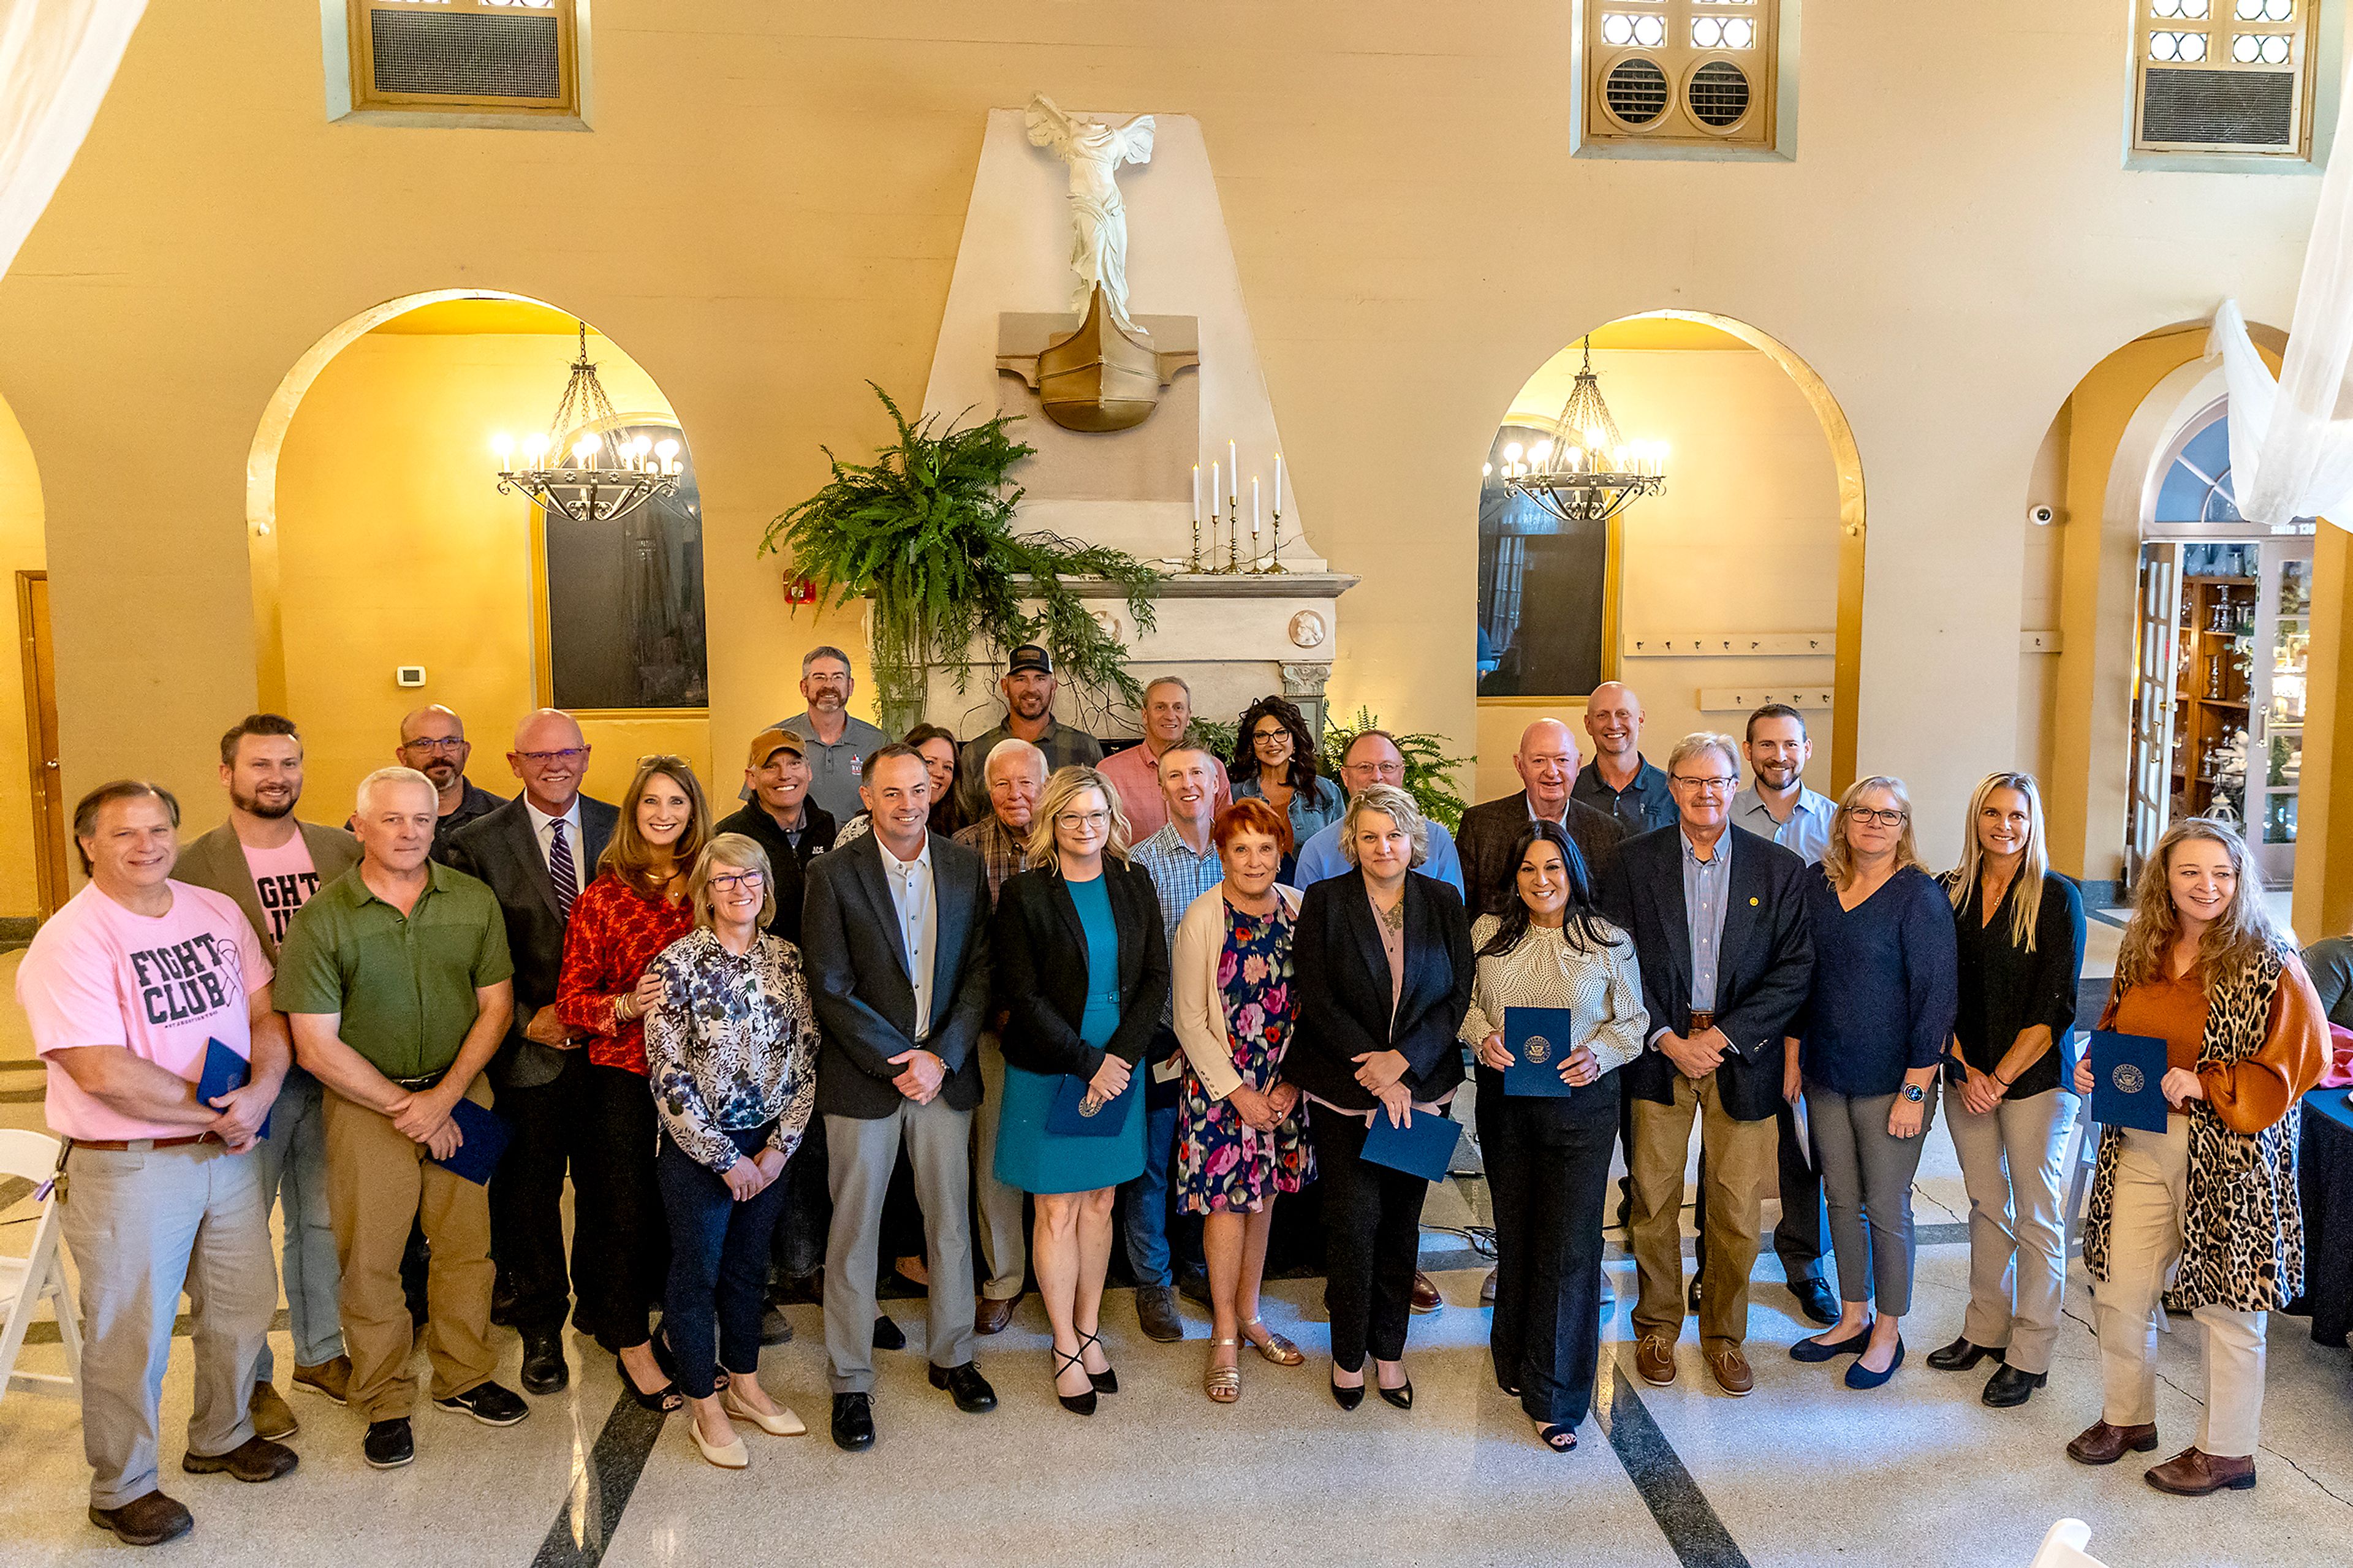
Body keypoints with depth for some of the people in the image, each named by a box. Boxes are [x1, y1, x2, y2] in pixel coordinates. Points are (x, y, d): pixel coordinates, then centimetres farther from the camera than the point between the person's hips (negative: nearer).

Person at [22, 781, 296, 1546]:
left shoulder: (216, 912, 4)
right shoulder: (70, 942, -16)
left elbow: (266, 1014, 5)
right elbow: (104, 1072, -23)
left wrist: (258, 1093, -13)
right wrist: (211, 1111, -16)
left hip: (231, 1153, 6)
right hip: (128, 1169, -6)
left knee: (243, 1305, 18)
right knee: (129, 1335, 7)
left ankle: (221, 1438, 41)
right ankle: (122, 1488, 27)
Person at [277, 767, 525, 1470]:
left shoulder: (474, 900, -1)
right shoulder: (321, 919, -9)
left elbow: (496, 1002, 1)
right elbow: (316, 1045, -10)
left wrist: (444, 1096, -9)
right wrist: (403, 1106, -10)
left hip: (460, 1091, 3)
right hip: (365, 1102, -2)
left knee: (467, 1243, 10)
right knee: (370, 1259, 5)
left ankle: (462, 1378, 29)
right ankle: (385, 1402, 22)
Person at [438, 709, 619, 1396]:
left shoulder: (620, 829, 1)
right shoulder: (476, 844, -4)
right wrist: (526, 1019, -11)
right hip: (529, 1048, -1)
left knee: (605, 1184, 14)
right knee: (532, 1192, 9)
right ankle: (541, 1329, 27)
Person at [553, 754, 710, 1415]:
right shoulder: (604, 893, -4)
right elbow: (570, 995, -5)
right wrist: (626, 1006, -22)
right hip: (623, 1077, -3)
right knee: (628, 1214, 6)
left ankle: (676, 1328, 28)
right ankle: (633, 1347, 24)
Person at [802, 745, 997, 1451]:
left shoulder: (965, 866, 3)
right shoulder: (834, 873, -7)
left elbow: (980, 969, 1)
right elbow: (831, 987, -10)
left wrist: (941, 1056, -9)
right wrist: (895, 1062, -13)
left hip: (945, 1069, 3)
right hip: (862, 1076, -3)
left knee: (950, 1220, 12)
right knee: (854, 1232, 5)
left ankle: (952, 1357, 30)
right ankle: (851, 1381, 19)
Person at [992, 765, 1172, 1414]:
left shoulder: (1134, 884, 3)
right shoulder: (1024, 894, -8)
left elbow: (1156, 978, 1)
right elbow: (1023, 995, -12)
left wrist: (1120, 1058, -11)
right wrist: (1088, 1063, -15)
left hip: (1118, 1068, 3)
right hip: (1048, 1074, -3)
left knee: (1099, 1204, 13)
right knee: (1058, 1211, 5)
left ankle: (1089, 1331, 27)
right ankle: (1066, 1349, 19)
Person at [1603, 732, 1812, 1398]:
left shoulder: (1780, 868, 2)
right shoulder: (1635, 859, 1)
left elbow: (1794, 969, -3)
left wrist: (1726, 1036, -11)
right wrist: (1666, 1038, -10)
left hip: (1741, 1055, 0)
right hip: (1659, 1050, 0)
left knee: (1737, 1207, 6)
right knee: (1654, 1199, 7)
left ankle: (1724, 1333, 24)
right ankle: (1658, 1325, 25)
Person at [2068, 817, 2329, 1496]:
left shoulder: (2267, 962, -10)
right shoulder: (2140, 951, 7)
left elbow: (2300, 1058, -11)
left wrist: (2205, 1085, -20)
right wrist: (2093, 1068, 2)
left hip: (2226, 1158, -5)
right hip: (2138, 1146, 5)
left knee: (2226, 1303, 6)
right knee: (2118, 1290, 10)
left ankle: (2226, 1450, 23)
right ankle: (2126, 1417, 31)